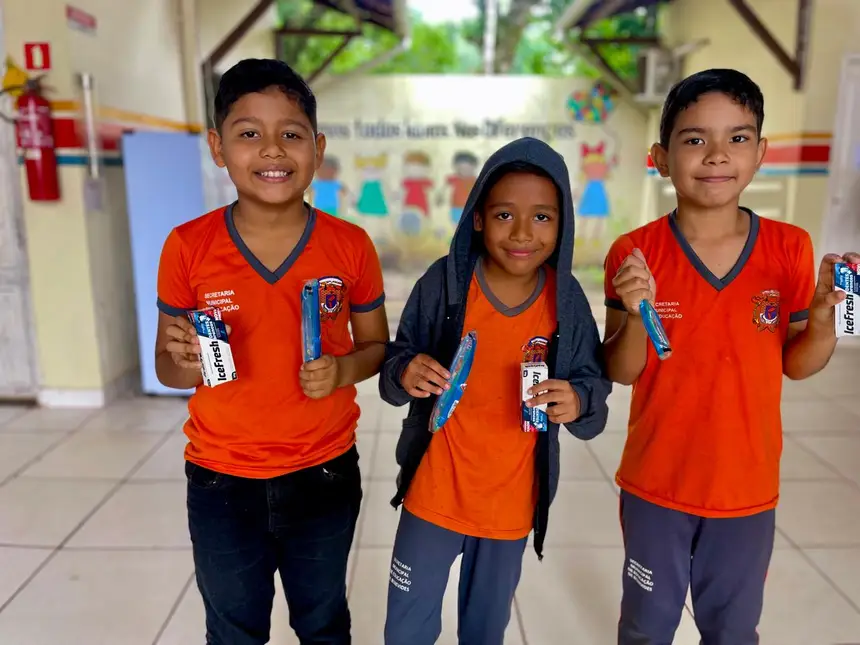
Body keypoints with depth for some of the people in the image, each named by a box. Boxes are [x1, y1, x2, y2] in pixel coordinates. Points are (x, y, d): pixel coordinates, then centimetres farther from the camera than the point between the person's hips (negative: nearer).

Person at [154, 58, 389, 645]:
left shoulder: (351, 246, -10)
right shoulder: (188, 247, -10)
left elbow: (376, 345, 2)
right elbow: (165, 366, -1)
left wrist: (342, 370, -19)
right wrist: (186, 364, -23)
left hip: (325, 477, 0)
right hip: (221, 484, 0)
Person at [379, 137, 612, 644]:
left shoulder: (567, 300, -11)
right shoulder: (444, 282, -15)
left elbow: (594, 385, -5)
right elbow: (395, 365, -7)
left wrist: (578, 402, -27)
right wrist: (405, 375, -28)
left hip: (511, 505, 2)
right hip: (433, 496, -1)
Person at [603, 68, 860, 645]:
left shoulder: (790, 249, -7)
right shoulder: (635, 254, -13)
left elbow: (796, 364, 2)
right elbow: (621, 373, -9)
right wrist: (637, 315, -28)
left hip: (747, 486, 2)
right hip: (655, 484, -1)